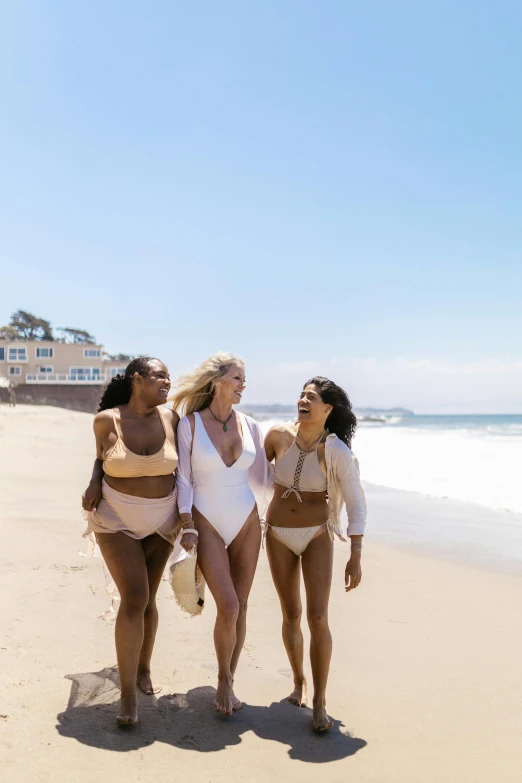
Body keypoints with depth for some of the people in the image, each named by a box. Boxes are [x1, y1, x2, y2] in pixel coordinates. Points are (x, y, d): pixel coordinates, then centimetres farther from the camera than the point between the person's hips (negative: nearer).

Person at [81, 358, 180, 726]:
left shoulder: (170, 418, -7)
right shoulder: (106, 420, -11)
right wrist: (94, 484, -9)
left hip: (161, 520, 3)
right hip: (117, 520, -3)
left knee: (148, 599, 12)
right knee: (134, 599, -13)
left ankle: (143, 669, 34)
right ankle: (128, 694, -3)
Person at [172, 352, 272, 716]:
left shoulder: (249, 426, 4)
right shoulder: (190, 424, -5)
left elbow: (263, 476, 11)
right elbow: (183, 478, -5)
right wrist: (186, 527, -11)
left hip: (247, 522, 4)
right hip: (207, 524, -3)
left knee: (240, 607, 6)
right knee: (228, 607, -12)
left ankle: (229, 682, 23)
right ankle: (223, 680, 13)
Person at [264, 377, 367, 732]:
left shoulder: (336, 451, -18)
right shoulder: (278, 435, -10)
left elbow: (356, 504, -14)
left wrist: (356, 556, -18)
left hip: (317, 536, -2)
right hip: (279, 535, 3)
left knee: (318, 618, -11)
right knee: (291, 615, 10)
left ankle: (320, 703, 3)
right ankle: (299, 681, 33)